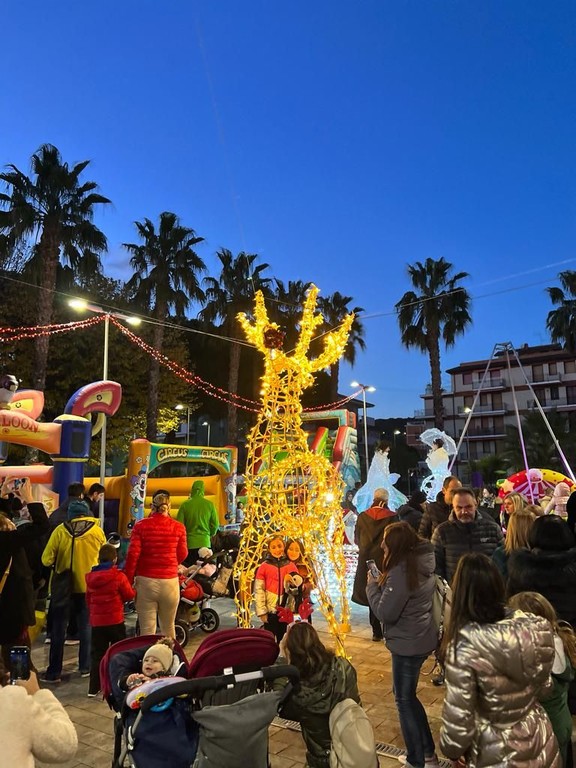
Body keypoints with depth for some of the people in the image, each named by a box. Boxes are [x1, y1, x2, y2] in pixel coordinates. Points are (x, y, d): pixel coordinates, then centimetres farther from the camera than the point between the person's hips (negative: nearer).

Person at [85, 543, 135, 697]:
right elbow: (129, 595, -7)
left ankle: (93, 688, 11)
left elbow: (88, 599, 11)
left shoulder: (90, 577, 1)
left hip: (96, 621, 4)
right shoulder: (119, 576, -14)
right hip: (115, 621, -4)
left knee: (97, 654, 11)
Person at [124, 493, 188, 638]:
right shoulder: (178, 527, -1)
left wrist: (128, 581, 3)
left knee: (147, 630, 6)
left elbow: (132, 555, -6)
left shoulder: (141, 526, -3)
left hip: (145, 582, -1)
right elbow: (182, 554, 7)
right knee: (168, 628, 17)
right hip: (170, 582, 1)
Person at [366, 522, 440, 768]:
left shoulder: (401, 571, -27)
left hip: (407, 644, -9)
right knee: (409, 696, 24)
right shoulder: (422, 563, 0)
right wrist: (383, 584, 0)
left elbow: (385, 613, -23)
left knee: (404, 700, 10)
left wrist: (372, 585, -11)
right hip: (422, 639, 9)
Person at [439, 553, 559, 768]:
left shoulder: (464, 645, -30)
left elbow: (458, 719, -21)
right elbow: (543, 687, 4)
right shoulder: (539, 630, -14)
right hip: (541, 745, 4)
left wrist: (451, 749, -1)